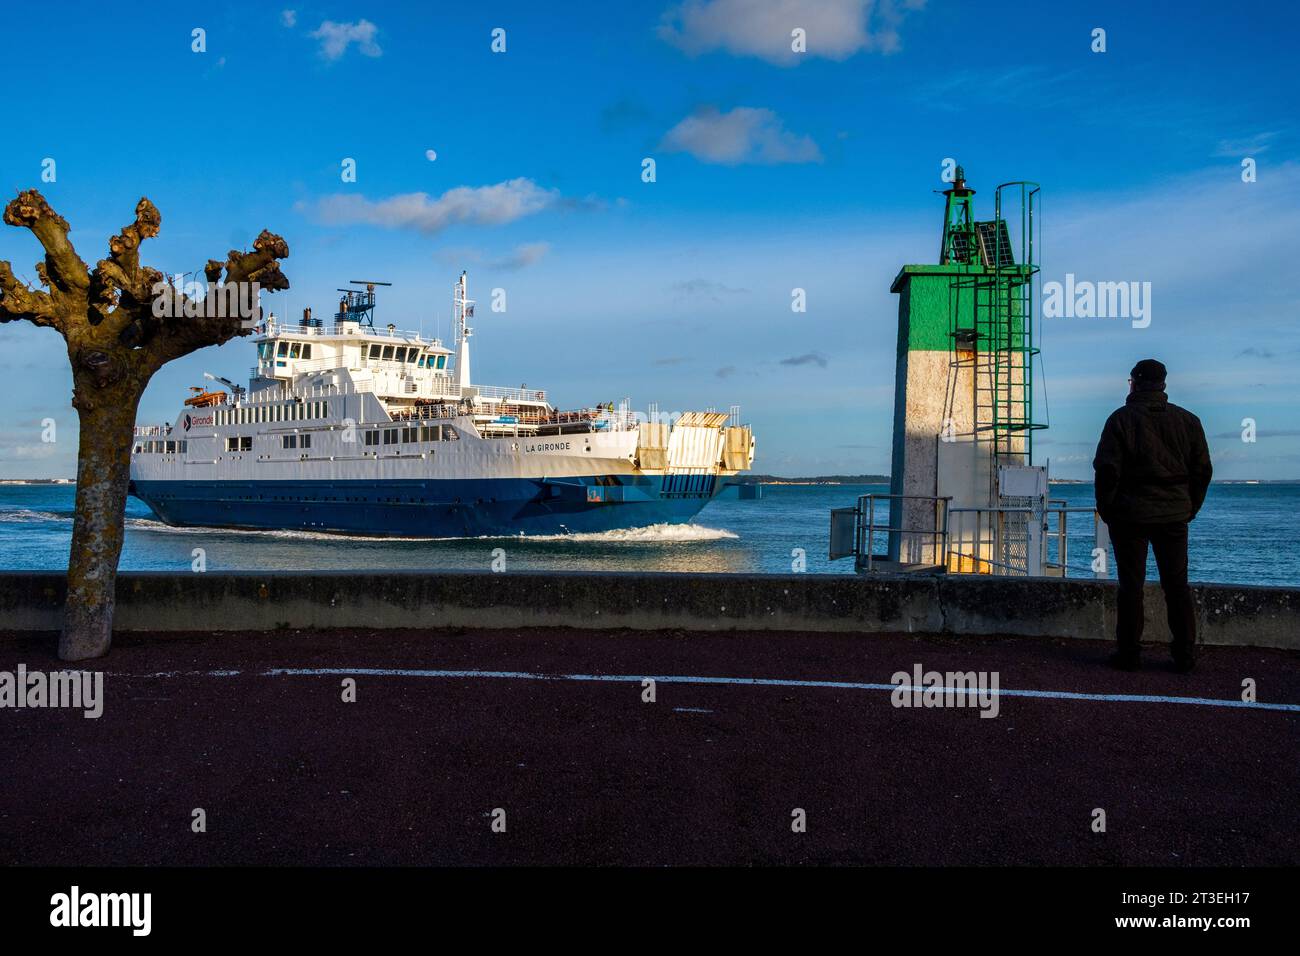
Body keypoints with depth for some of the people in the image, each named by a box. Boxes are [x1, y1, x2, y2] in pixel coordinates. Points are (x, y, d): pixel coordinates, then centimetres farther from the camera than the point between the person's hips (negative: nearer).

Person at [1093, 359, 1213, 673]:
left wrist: (1107, 510, 0)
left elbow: (1106, 470, -11)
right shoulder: (1188, 420, 5)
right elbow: (1202, 470, 7)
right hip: (1174, 517, 3)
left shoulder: (1121, 419, -7)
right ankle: (1184, 656, 11)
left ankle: (1129, 653, 7)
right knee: (1177, 585, 9)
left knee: (1131, 585, 3)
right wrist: (1189, 509, 15)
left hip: (1130, 517, -3)